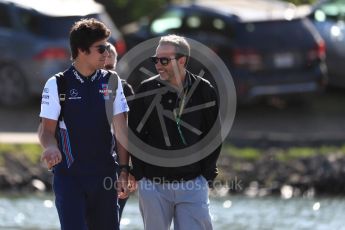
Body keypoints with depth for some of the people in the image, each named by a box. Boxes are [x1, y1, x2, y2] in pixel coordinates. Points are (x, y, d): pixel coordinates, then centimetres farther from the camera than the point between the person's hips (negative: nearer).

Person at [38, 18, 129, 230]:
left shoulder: (112, 82, 5)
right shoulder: (57, 85, -2)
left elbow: (121, 130, 5)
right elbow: (47, 129, -2)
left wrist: (124, 170, -2)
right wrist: (50, 147, -25)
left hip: (104, 174, 3)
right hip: (68, 175, -3)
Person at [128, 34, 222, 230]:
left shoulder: (204, 91, -1)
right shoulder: (146, 91, -1)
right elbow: (134, 136, 4)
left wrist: (207, 175, 2)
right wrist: (140, 175, 0)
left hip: (193, 185, -1)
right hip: (153, 186, 1)